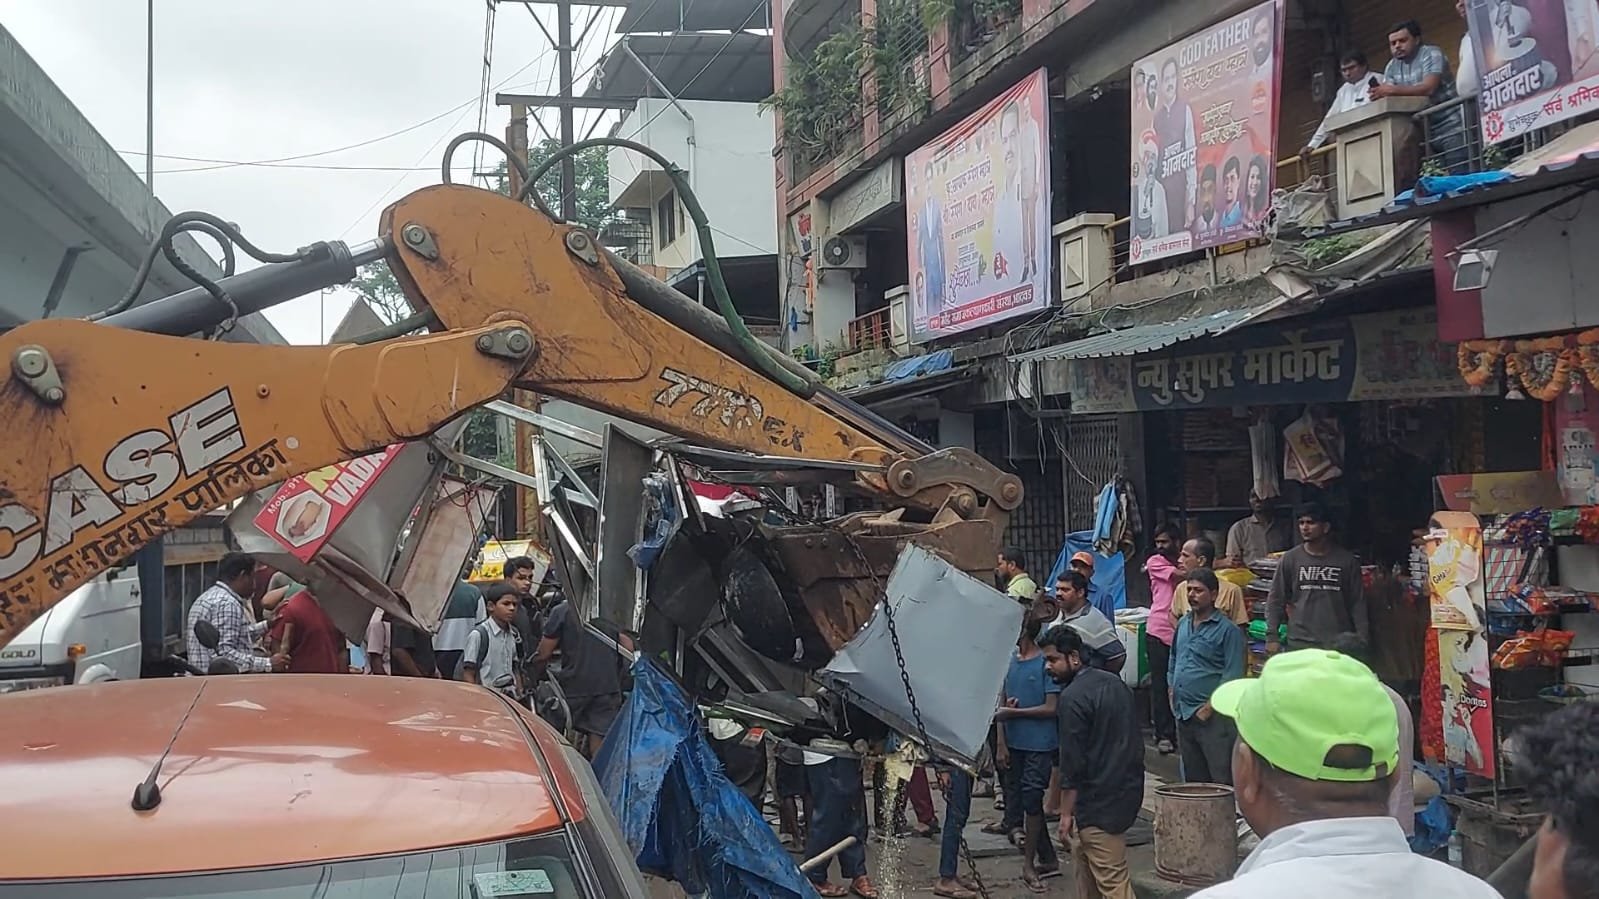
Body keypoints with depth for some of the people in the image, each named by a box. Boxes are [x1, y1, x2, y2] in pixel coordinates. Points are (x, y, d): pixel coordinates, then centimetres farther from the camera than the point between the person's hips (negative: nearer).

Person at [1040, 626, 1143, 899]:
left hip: (1100, 801, -9)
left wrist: (1066, 814, -11)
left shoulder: (1073, 697, -16)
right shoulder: (1114, 682, 11)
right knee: (1083, 857, 21)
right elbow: (1134, 741, 18)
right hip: (1128, 788, 9)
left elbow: (1073, 763, -17)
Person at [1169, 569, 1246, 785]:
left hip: (1213, 717, -7)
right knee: (1192, 777, 16)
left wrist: (1209, 707, -16)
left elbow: (1232, 676, -13)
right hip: (1184, 714, 7)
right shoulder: (1183, 624, 13)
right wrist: (1172, 692, 13)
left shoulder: (1227, 630, -9)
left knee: (1221, 779, -8)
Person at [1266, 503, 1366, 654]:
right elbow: (1275, 600, 5)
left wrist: (1362, 642, 0)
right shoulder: (1289, 559, 3)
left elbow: (1357, 603, 5)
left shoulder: (1347, 561, 3)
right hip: (1300, 643, 0)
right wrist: (1271, 637, -3)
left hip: (1339, 644, 0)